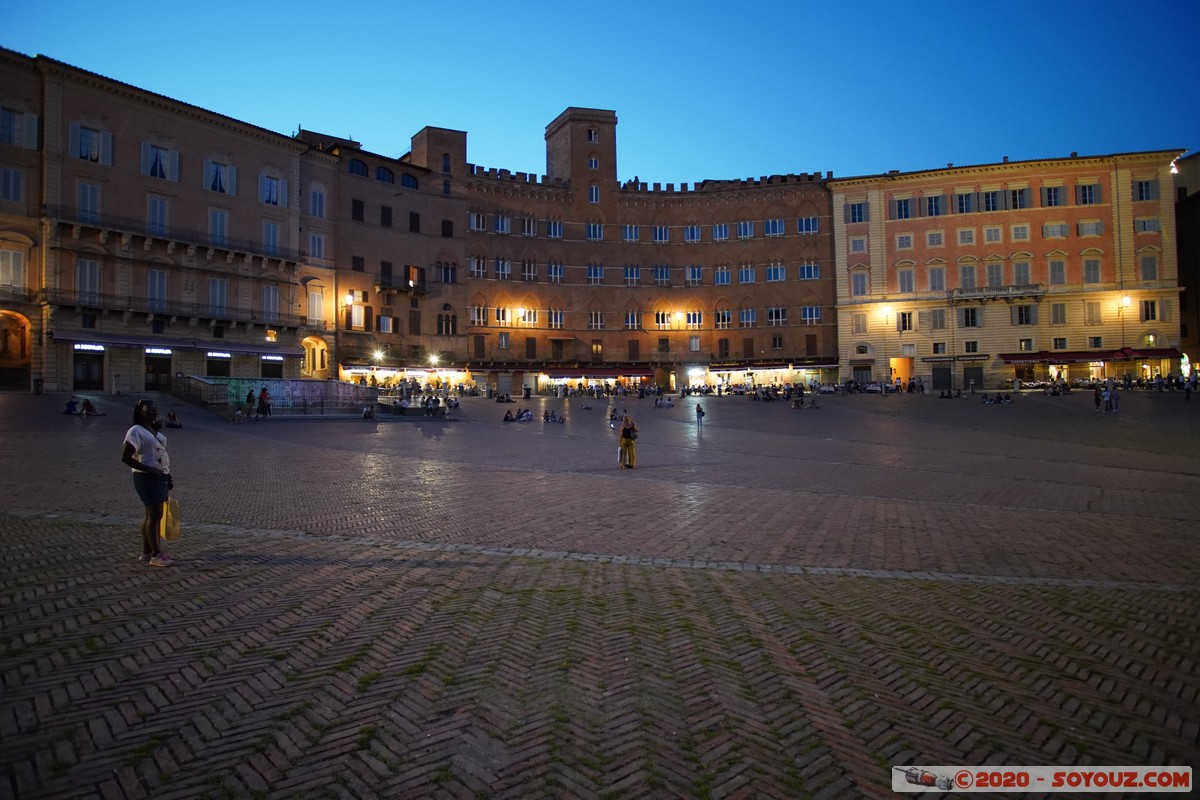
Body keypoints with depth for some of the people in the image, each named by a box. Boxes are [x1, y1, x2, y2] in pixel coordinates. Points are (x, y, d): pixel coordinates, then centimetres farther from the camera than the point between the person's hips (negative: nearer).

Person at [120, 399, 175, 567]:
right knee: (154, 514, -8)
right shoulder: (136, 431, -11)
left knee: (153, 514, 11)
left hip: (160, 476, 8)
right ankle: (156, 555, -4)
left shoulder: (155, 430, 14)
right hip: (147, 478, -8)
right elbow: (126, 458, -16)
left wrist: (169, 476, 17)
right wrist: (149, 470, -22)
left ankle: (146, 552, 19)